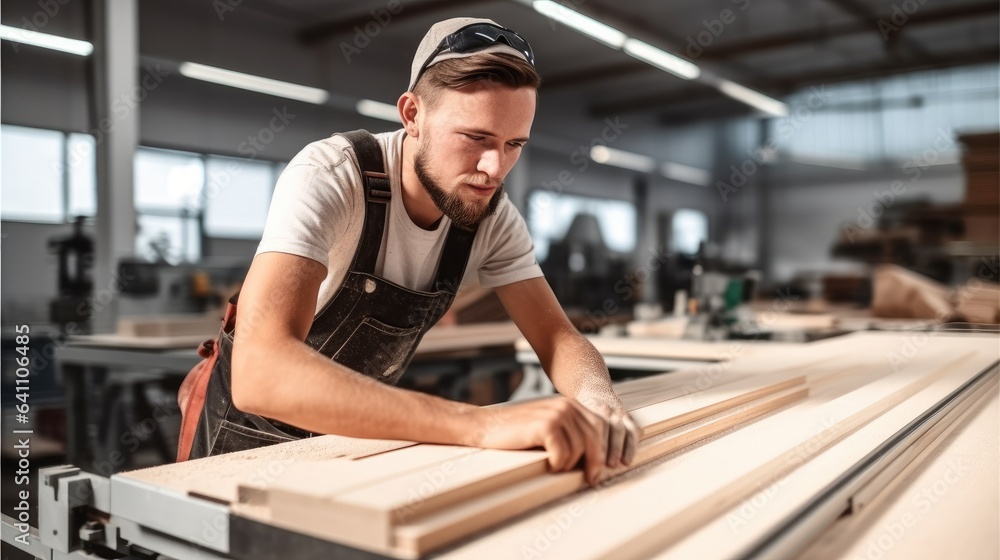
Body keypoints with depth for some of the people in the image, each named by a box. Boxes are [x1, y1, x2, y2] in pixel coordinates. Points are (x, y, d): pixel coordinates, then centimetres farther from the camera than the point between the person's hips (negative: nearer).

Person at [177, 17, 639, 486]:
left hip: (354, 425, 5)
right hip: (253, 419, -4)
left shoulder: (493, 215, -16)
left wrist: (595, 400, -38)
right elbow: (262, 371, -47)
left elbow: (557, 337, -14)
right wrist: (481, 424, -56)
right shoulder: (327, 177, -33)